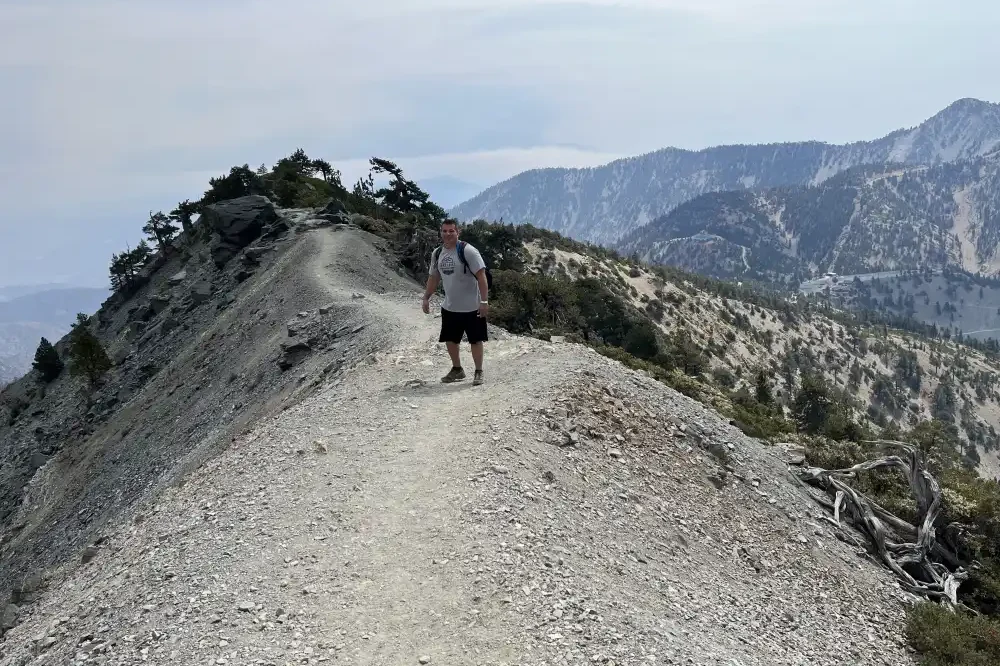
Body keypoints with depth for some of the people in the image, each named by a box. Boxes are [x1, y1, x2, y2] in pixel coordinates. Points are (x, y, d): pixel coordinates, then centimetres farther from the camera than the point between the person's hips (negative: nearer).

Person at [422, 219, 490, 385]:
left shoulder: (468, 251, -17)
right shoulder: (437, 254, 3)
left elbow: (481, 275, -19)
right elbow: (433, 278, 15)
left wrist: (484, 301, -24)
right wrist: (426, 298, 11)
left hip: (472, 307, -6)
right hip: (449, 307, 6)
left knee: (475, 340, 4)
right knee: (450, 340, 14)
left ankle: (478, 372, 18)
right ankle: (457, 369, 32)